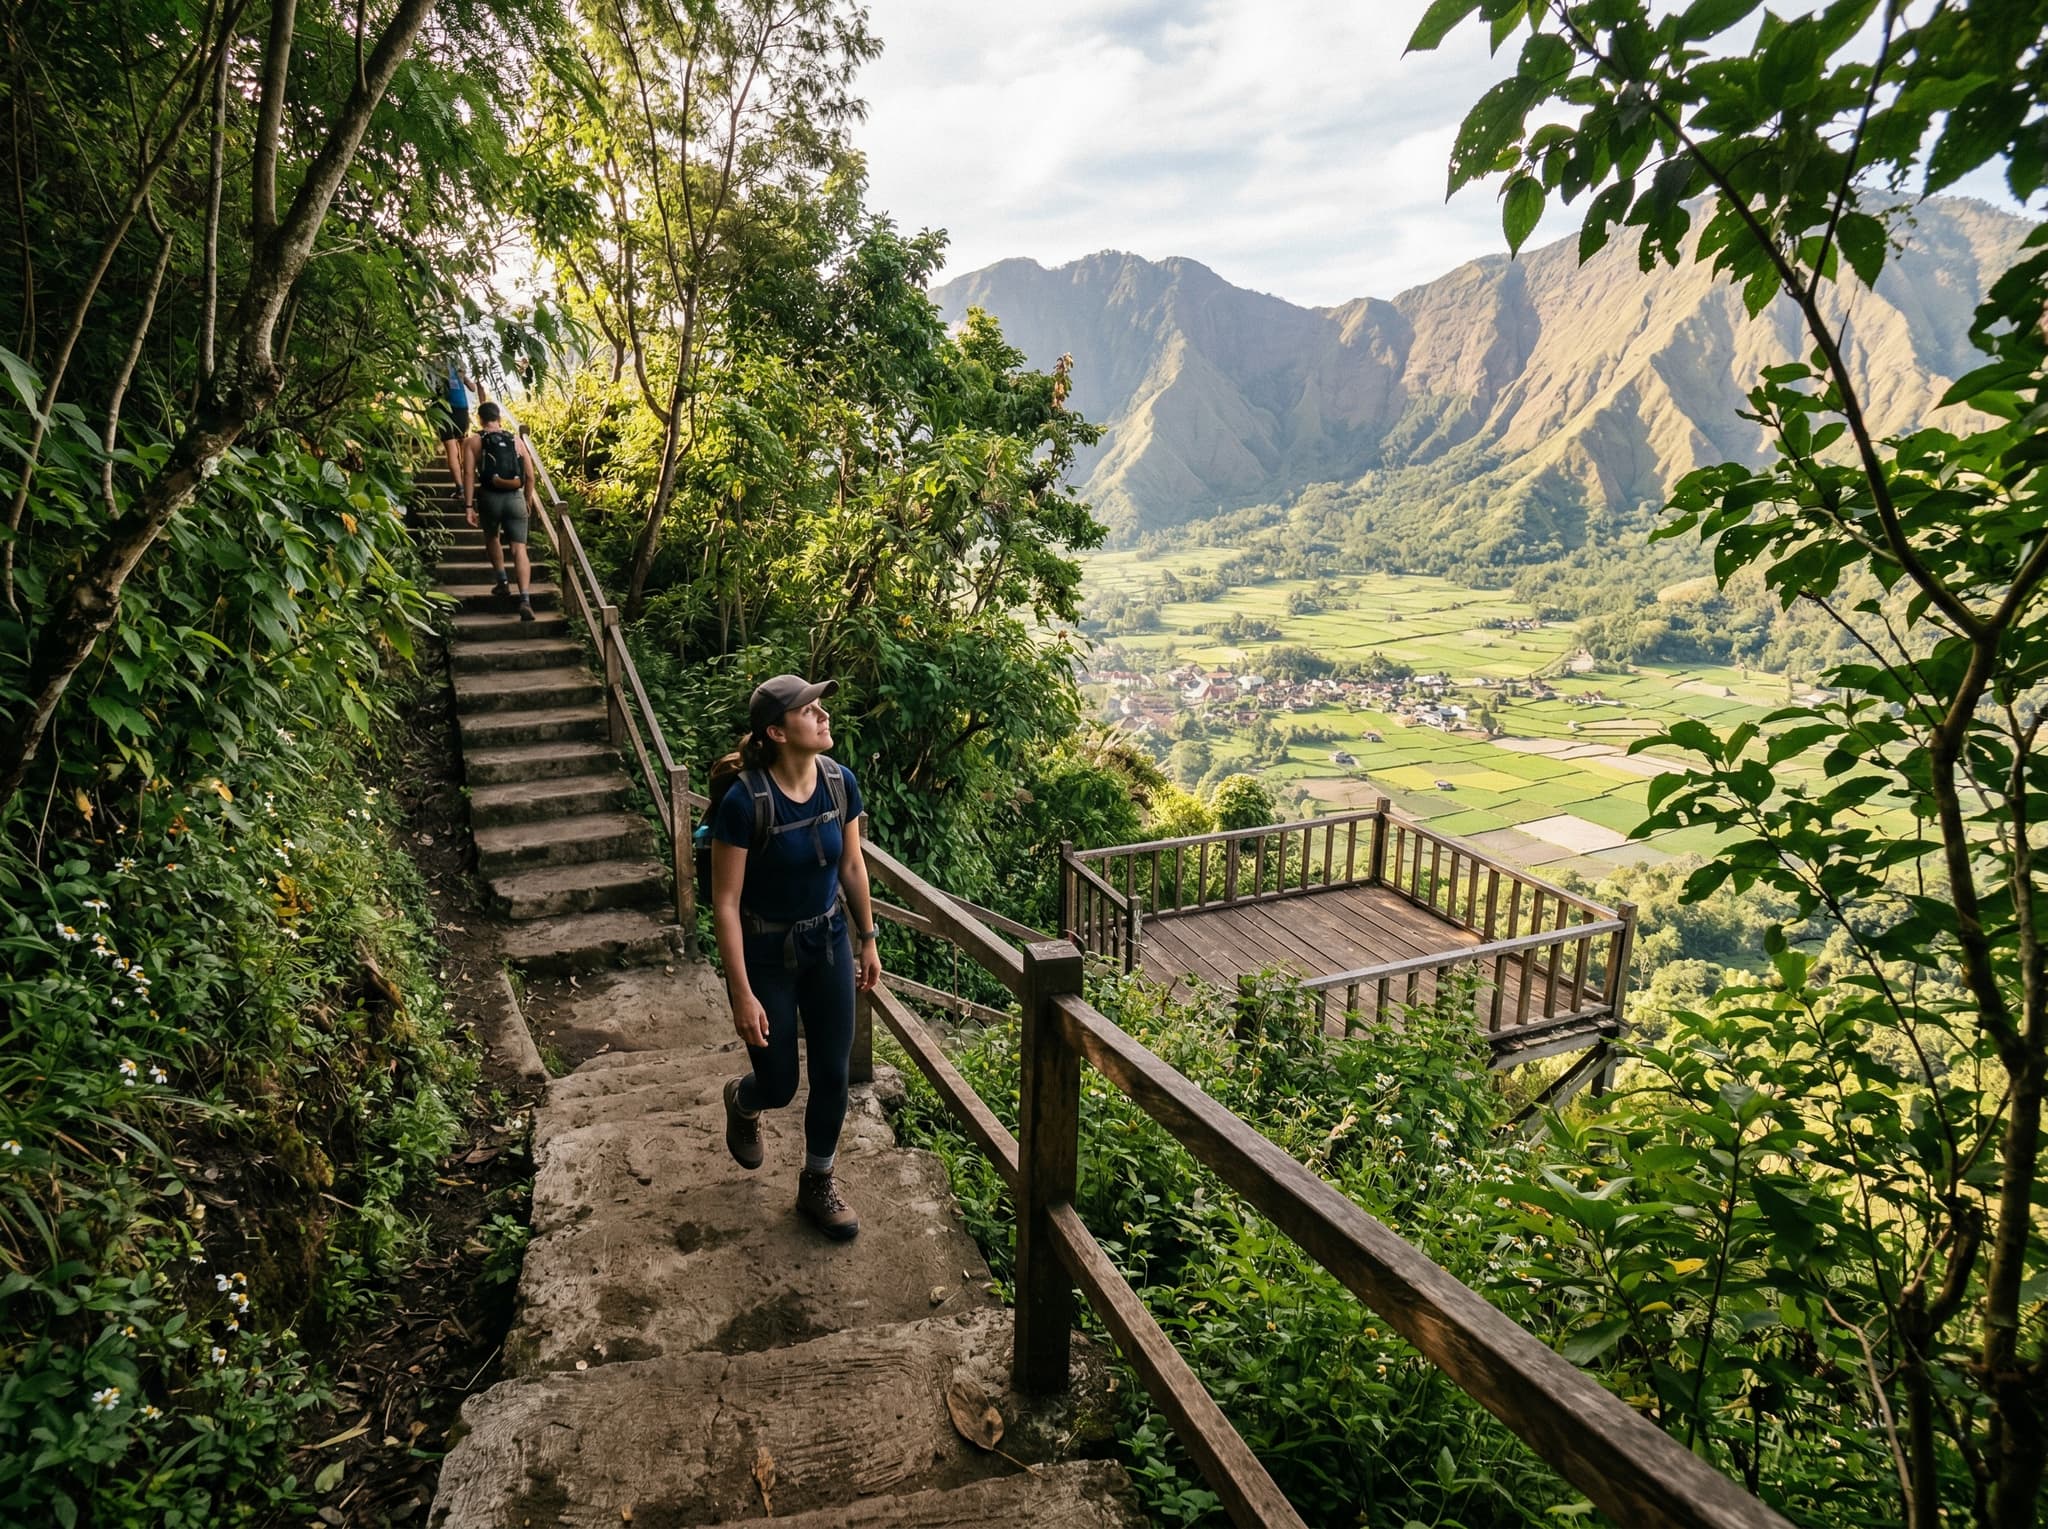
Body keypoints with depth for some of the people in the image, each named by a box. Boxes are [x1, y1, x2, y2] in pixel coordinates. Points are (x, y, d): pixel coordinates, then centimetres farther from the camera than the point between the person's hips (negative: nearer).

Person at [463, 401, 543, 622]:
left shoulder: (475, 441, 5)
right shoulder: (517, 440, 10)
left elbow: (469, 474, -5)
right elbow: (531, 476, 9)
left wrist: (469, 506, -5)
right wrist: (528, 500, 23)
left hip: (490, 497, -1)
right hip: (515, 498, 1)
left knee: (492, 538, 29)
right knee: (519, 549, -5)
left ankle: (502, 582, 33)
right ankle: (525, 599, -19)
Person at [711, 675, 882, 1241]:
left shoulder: (840, 782, -11)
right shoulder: (745, 800, -27)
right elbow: (725, 902, -21)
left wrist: (868, 940, 10)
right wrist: (742, 994, -19)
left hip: (828, 944, 4)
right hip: (765, 954, -4)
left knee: (832, 1075, 10)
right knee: (779, 1084, 10)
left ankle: (817, 1184, 34)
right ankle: (741, 1101, 49)